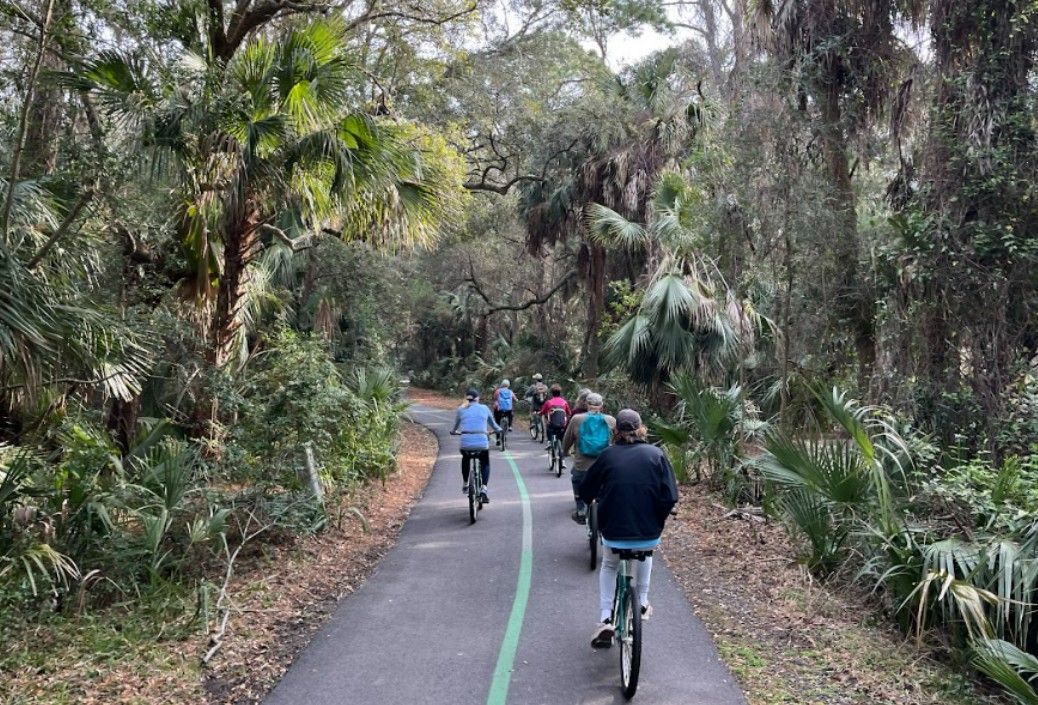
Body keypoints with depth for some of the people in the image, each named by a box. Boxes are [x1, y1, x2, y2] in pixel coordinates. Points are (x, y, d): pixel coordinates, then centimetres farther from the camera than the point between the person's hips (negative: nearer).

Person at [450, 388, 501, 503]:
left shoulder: (461, 409, 11)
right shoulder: (484, 408, 10)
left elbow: (455, 426, 25)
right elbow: (493, 424, 24)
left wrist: (453, 432, 47)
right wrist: (499, 430, 44)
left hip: (465, 443, 1)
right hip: (482, 443, -1)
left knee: (465, 459, 35)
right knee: (485, 463, 25)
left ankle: (465, 484, 37)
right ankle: (483, 489, 6)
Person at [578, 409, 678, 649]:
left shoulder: (608, 455, -3)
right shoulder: (656, 454, -2)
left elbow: (586, 492, 5)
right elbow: (670, 497, -7)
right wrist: (656, 521, 9)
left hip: (613, 532, -1)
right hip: (648, 532, 1)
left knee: (609, 566, 28)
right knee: (645, 556, 36)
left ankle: (606, 619, 15)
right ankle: (642, 604, 38)